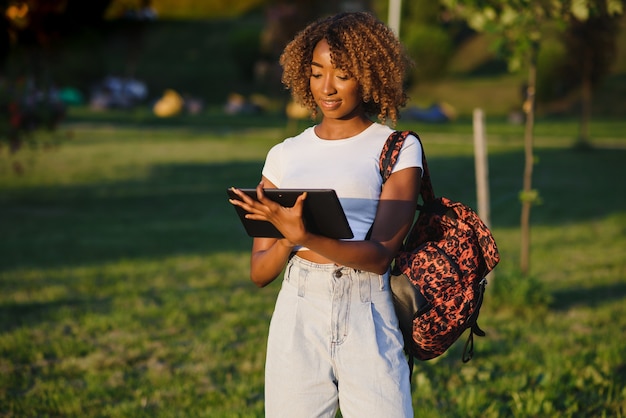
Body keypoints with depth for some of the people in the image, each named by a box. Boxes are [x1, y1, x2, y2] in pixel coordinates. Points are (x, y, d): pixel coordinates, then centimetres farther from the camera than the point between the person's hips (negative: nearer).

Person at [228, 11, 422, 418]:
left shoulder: (398, 149, 3)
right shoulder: (285, 155, 12)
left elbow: (380, 256, -9)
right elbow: (260, 273, 9)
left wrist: (304, 237, -23)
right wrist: (286, 240, -12)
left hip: (368, 323, -2)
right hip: (297, 322, 3)